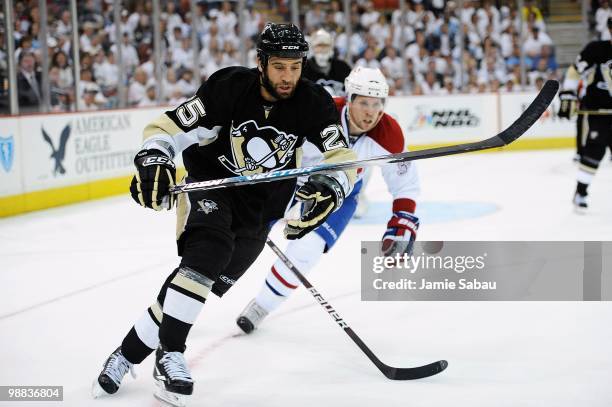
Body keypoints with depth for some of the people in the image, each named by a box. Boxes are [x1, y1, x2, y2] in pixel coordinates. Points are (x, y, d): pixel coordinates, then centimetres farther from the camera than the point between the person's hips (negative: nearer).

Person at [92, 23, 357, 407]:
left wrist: (330, 187, -36)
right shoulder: (229, 87, -20)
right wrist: (153, 162, -38)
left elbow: (343, 156, -14)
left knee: (210, 282, -8)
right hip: (211, 184, -2)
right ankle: (169, 353, -21)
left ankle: (129, 353, 5)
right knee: (209, 250, -31)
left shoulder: (312, 102, -13)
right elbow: (167, 129, -18)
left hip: (263, 203, 2)